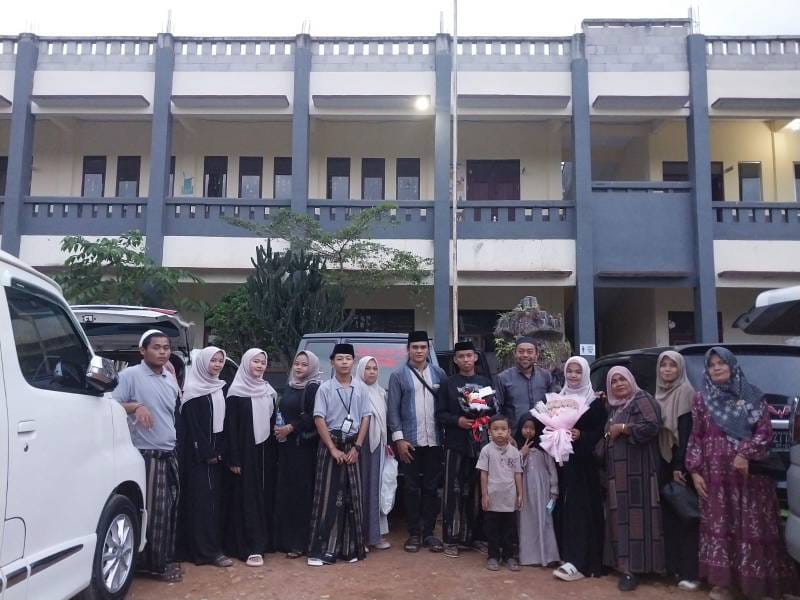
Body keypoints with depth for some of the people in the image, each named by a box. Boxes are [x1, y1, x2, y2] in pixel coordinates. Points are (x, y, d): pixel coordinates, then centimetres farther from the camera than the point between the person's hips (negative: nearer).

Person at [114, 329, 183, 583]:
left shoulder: (171, 379, 13)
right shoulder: (130, 375, -7)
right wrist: (135, 406, -25)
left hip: (170, 454, 7)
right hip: (146, 455, -6)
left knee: (170, 509, 10)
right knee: (153, 510, -3)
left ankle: (166, 558, 22)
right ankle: (152, 562, 9)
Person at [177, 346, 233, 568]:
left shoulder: (221, 388, 12)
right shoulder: (193, 390, -8)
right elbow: (193, 425, -12)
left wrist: (220, 451, 4)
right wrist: (207, 453, -13)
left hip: (216, 454, 6)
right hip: (198, 455, -6)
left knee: (215, 497, 7)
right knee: (202, 499, -5)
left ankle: (213, 546, 15)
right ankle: (207, 551, -3)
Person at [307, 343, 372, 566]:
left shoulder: (360, 389, 4)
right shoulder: (325, 388, -3)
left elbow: (365, 418, 4)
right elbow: (319, 419, -6)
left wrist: (356, 447, -5)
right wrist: (333, 448, -11)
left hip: (352, 446, 3)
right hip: (330, 445, -3)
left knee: (353, 497, 5)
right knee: (327, 496, -3)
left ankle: (350, 547, 15)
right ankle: (321, 549, 3)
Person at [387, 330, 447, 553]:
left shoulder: (439, 374, 7)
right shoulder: (398, 376, 1)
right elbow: (393, 409, -2)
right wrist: (399, 438, -9)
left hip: (434, 441, 2)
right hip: (409, 441, -2)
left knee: (431, 488, 9)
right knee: (412, 488, 7)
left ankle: (428, 532, 19)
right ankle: (414, 533, 17)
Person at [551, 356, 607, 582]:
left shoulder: (595, 400, -1)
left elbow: (601, 430, -6)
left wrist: (581, 436, -20)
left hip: (584, 462, -4)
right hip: (562, 460, 5)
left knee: (581, 508, -7)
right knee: (564, 508, 5)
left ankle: (578, 562, -7)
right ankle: (567, 554, 16)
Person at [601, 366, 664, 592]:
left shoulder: (642, 399, -5)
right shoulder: (614, 406, 19)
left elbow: (652, 426, -19)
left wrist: (622, 428, -14)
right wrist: (609, 433, 8)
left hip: (637, 469, -8)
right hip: (617, 470, 8)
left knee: (634, 514, -9)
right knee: (620, 515, 7)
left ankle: (633, 568, -8)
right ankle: (623, 562, 13)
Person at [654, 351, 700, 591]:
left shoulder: (685, 392, -9)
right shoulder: (660, 393, 13)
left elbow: (686, 431, -16)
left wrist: (679, 466, -20)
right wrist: (668, 465, 12)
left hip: (680, 462, -7)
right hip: (664, 461, 7)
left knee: (685, 516, -5)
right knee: (668, 514, 10)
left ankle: (690, 572, -1)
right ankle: (672, 565, 19)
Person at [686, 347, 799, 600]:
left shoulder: (752, 395, 4)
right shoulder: (701, 399, 7)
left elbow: (765, 431, -1)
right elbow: (695, 437, 7)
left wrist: (745, 454, -15)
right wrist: (695, 471, -1)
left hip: (749, 472, -1)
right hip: (715, 474, 1)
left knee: (752, 525, 1)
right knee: (719, 524, 3)